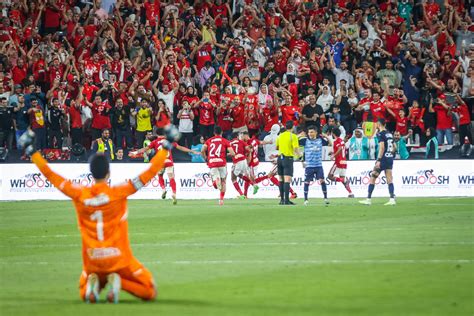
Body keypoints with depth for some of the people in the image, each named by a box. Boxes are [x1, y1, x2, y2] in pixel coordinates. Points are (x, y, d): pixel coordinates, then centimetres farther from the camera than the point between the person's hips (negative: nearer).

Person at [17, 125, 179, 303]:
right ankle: (117, 282, -15)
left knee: (84, 295, 29)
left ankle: (92, 282, -7)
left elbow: (50, 174, 4)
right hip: (119, 260, -3)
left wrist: (31, 150, 15)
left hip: (92, 262, 3)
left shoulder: (79, 195, -4)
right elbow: (150, 172, -10)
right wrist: (167, 146, -2)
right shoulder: (119, 192, -12)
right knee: (149, 293, 10)